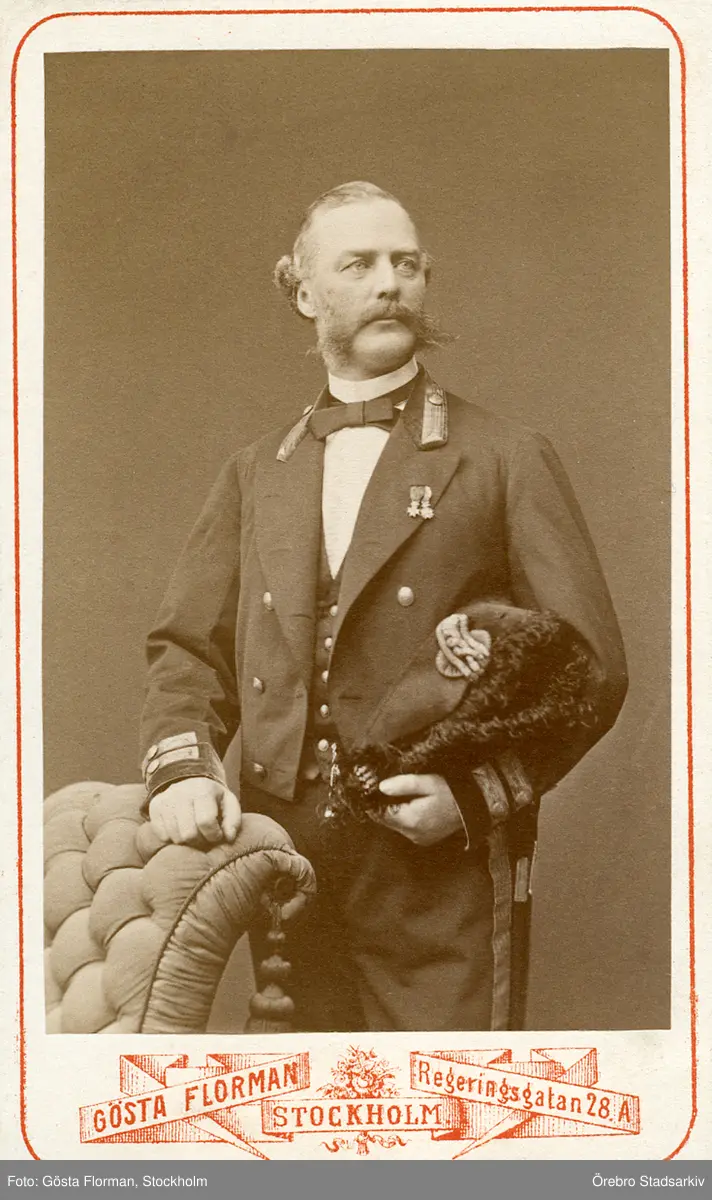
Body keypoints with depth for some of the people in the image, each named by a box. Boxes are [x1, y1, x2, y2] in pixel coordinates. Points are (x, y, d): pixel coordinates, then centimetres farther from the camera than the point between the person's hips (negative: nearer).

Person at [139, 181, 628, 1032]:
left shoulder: (506, 461, 4)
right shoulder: (255, 475, 16)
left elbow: (589, 666, 1)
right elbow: (187, 647, 11)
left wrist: (478, 791, -11)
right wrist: (181, 766, -9)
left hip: (436, 873, -3)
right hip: (284, 865, 4)